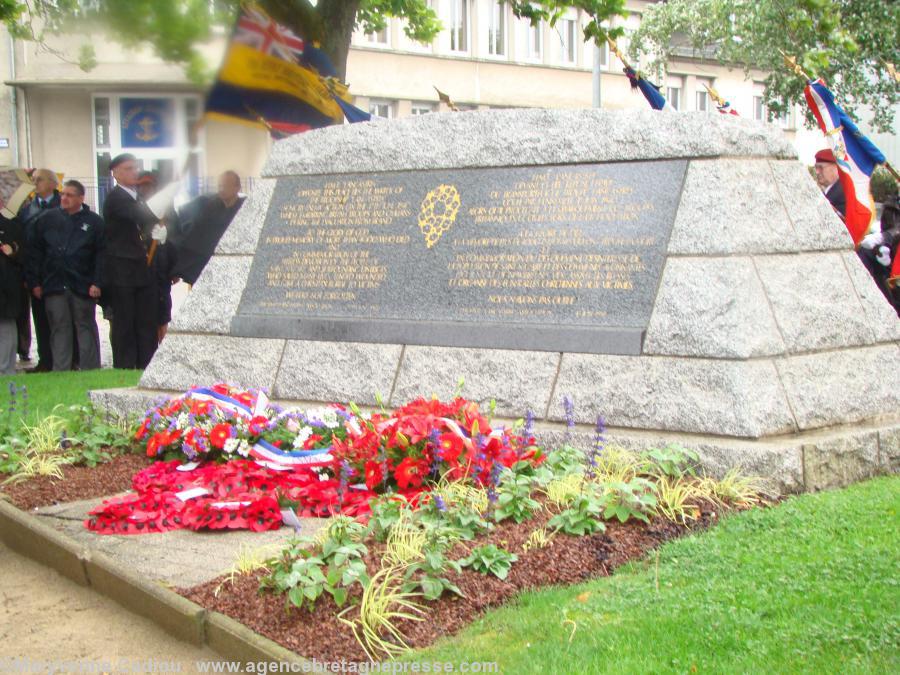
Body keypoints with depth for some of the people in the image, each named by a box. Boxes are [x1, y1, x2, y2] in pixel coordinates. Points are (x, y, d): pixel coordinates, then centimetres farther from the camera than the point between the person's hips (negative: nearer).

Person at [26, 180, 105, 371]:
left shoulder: (93, 222, 2)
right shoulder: (46, 219, 7)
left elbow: (101, 254, -2)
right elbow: (33, 253, 7)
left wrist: (97, 283, -11)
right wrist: (34, 282, 1)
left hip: (82, 287, -2)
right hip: (54, 285, 2)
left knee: (86, 327, 6)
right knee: (59, 328, 5)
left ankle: (90, 372, 10)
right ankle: (60, 372, 9)